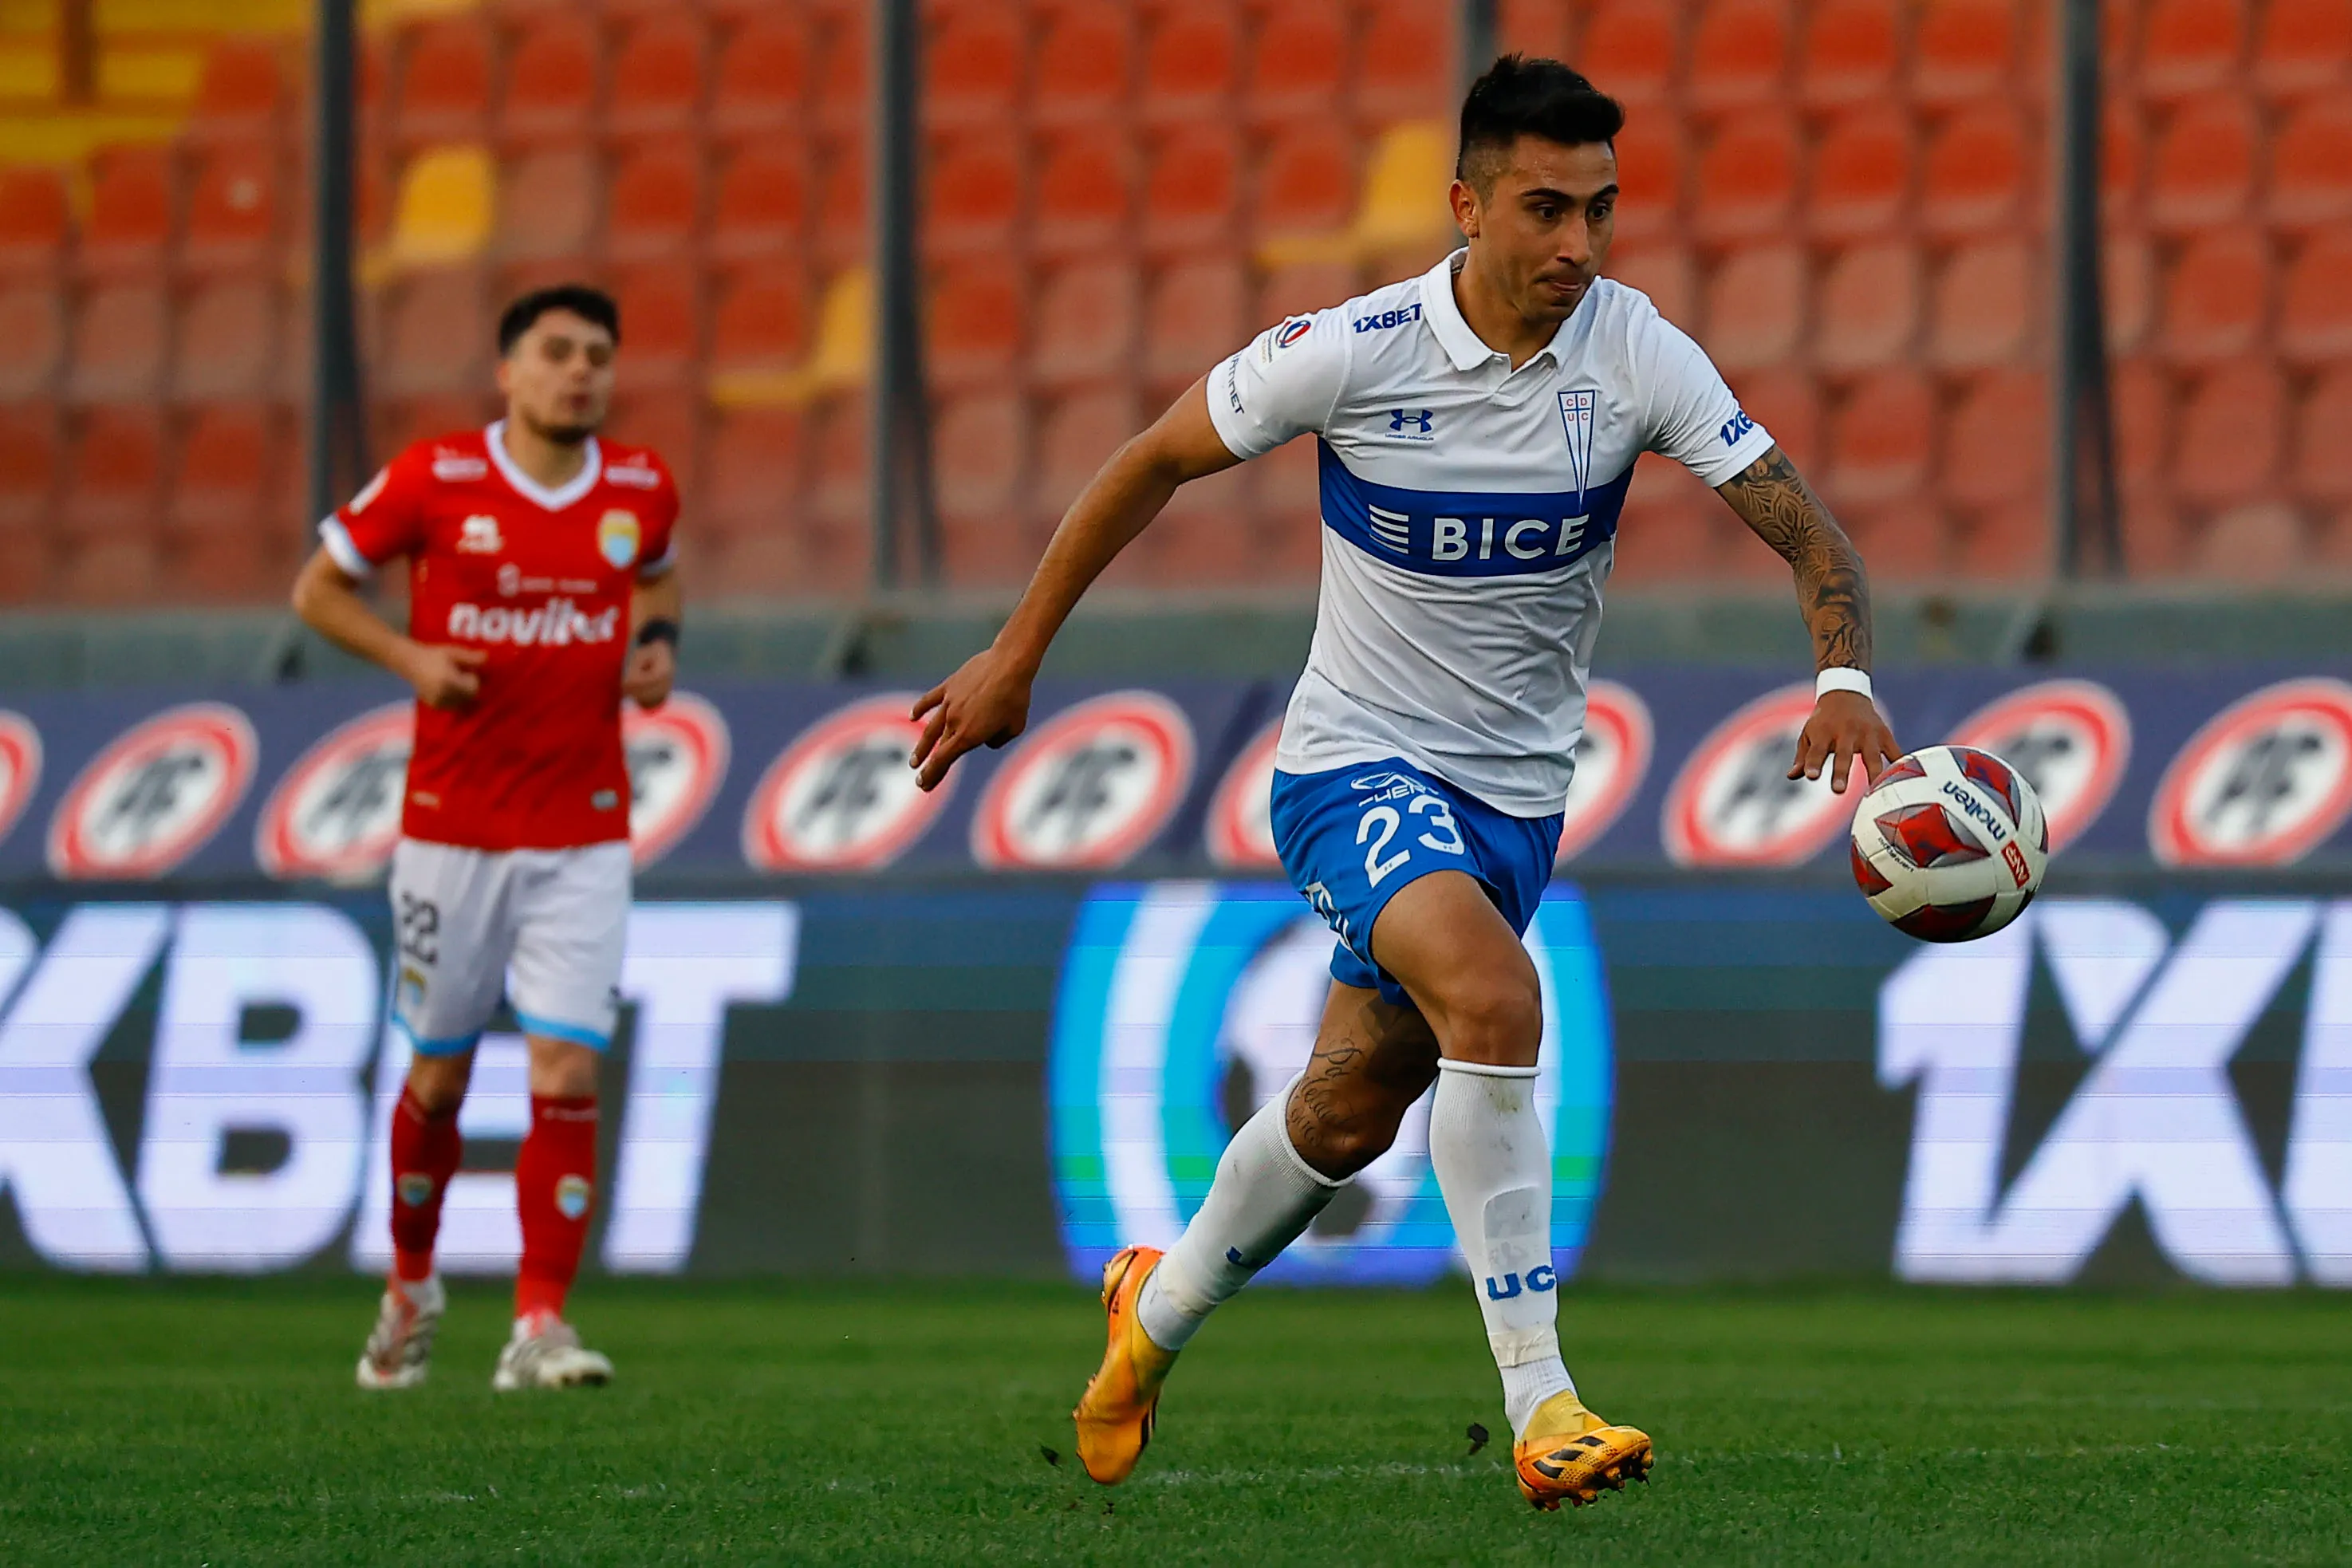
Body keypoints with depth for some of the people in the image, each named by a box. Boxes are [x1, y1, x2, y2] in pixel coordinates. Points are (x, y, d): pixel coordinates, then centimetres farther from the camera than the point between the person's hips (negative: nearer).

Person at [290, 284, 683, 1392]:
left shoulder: (640, 489, 2)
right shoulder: (437, 480, -7)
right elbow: (318, 587, 4)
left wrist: (658, 644, 3)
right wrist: (408, 655, -12)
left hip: (584, 835, 1)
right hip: (451, 830, -1)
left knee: (567, 1078, -10)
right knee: (438, 1077, 8)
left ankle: (540, 1326, -7)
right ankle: (410, 1288, 32)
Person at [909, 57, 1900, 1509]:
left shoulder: (1636, 354, -12)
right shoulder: (1354, 352, -17)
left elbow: (1806, 529, -15)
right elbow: (1156, 462, -2)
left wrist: (1846, 677, -35)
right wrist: (1016, 656, 3)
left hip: (1518, 790, 4)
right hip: (1358, 764, -4)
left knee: (1351, 1113, 14)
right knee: (1496, 1003, -30)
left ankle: (1160, 1309, 43)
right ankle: (1542, 1409, -27)